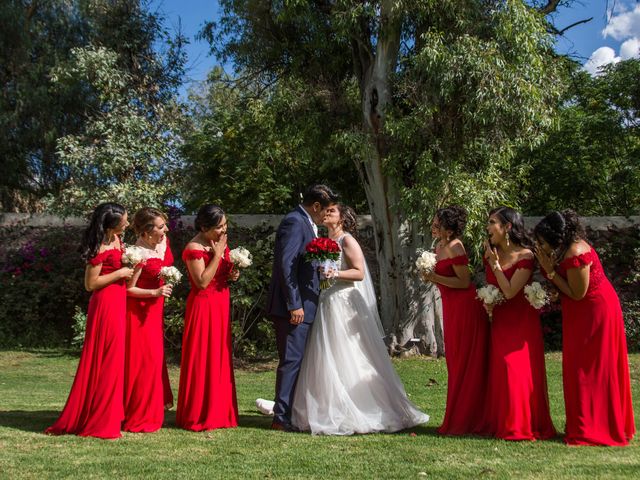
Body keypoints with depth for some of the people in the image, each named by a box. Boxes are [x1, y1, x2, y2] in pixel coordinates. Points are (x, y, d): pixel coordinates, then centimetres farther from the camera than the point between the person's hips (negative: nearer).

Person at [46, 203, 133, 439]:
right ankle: (99, 421, 6)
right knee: (106, 361, -4)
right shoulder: (101, 248, -16)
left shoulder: (116, 240, 10)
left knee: (114, 360, 14)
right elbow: (90, 284, -15)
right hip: (106, 305, -9)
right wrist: (120, 273, -14)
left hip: (117, 304, 9)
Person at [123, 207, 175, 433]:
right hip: (139, 309, -9)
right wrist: (155, 292, -25)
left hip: (155, 308, 9)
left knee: (155, 357, 16)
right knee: (143, 360, -4)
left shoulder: (164, 241, -1)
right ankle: (139, 417, 7)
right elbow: (128, 289, -19)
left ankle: (151, 411, 29)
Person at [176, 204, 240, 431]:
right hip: (203, 307, -8)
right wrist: (217, 254, -19)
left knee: (220, 358, 12)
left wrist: (232, 274, 0)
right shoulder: (194, 248, -14)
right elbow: (202, 282, -20)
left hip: (221, 305, 8)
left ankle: (218, 412, 23)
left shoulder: (220, 243, 9)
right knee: (202, 360, -2)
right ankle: (199, 416, 9)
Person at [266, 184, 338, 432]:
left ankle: (289, 412, 22)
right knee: (291, 359, -6)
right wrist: (294, 305, -22)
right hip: (292, 307, -10)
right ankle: (281, 417, 0)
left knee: (296, 360, 14)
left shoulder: (305, 223, 17)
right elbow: (286, 265, -21)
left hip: (301, 305, 10)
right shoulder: (294, 222, -14)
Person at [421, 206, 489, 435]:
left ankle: (463, 423, 7)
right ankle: (457, 419, 24)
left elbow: (464, 282, -18)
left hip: (465, 307, -10)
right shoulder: (440, 246, 11)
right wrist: (431, 275, 4)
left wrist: (435, 278, -20)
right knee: (455, 362, 14)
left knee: (465, 363, -2)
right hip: (452, 307, 10)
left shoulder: (455, 247, -16)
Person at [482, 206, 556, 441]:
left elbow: (510, 292, -21)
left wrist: (496, 264, -18)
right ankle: (502, 424, 16)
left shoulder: (525, 256, -15)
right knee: (499, 370, 6)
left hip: (522, 321, -6)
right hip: (500, 320, 6)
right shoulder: (491, 254, 5)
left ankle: (522, 425, 8)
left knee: (519, 371, -6)